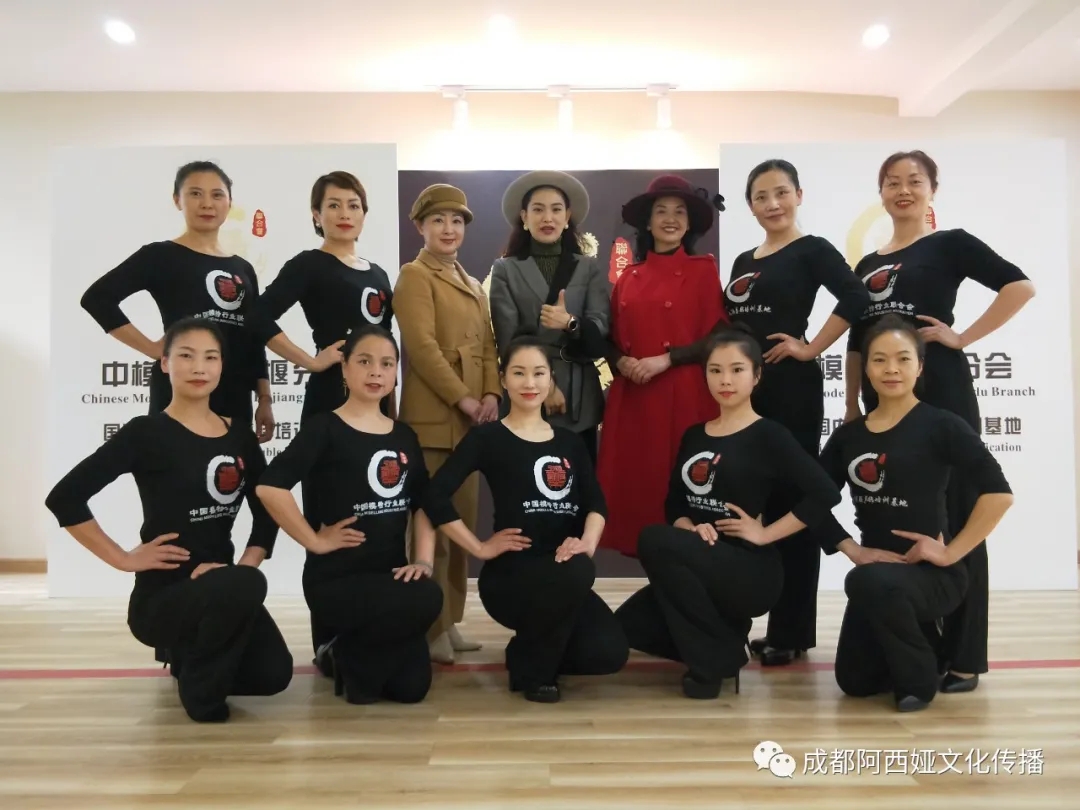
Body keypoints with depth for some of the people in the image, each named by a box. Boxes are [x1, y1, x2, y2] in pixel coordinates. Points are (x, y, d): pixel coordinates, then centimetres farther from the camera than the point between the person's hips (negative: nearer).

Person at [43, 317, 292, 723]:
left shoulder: (239, 435, 7)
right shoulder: (146, 432, -9)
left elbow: (267, 512, 11)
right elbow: (64, 497, -14)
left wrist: (246, 565, -6)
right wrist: (124, 559, -13)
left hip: (223, 587, 6)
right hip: (162, 594, -6)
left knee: (273, 673, -12)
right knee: (246, 586, -35)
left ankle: (190, 655, 20)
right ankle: (200, 688, -6)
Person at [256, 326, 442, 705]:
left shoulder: (404, 436, 10)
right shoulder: (325, 427, -9)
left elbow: (423, 504, 10)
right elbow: (269, 486, -21)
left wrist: (423, 560, -4)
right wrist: (314, 540, -16)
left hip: (390, 575, 6)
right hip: (336, 578, -6)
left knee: (411, 686, -5)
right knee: (426, 600, -31)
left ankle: (356, 651, 26)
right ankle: (351, 660, -2)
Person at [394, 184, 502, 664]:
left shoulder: (473, 285, 21)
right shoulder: (414, 275, -3)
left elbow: (487, 345, 15)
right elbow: (421, 345, -14)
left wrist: (491, 394, -2)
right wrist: (463, 399, -16)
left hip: (471, 420, 8)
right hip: (432, 418, -8)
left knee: (463, 523, 10)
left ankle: (449, 620, 21)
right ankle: (429, 629, 7)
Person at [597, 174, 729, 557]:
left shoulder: (703, 269, 1)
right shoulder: (629, 276, 12)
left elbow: (717, 338, -5)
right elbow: (611, 340, 14)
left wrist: (665, 359, -14)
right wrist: (621, 362, -6)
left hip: (683, 396, -4)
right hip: (631, 396, 4)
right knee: (631, 478, 4)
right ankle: (634, 548, 18)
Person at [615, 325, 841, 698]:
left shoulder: (769, 435, -7)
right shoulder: (693, 436, 11)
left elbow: (824, 494, -15)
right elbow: (674, 503, 11)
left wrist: (765, 533, -14)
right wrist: (688, 527, -11)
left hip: (751, 572, -6)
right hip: (699, 567, 6)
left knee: (654, 541, -28)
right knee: (628, 625, -7)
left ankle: (716, 656, -11)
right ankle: (721, 636, 15)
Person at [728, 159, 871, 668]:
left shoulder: (812, 250, -4)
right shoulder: (743, 261, 16)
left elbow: (857, 299, -19)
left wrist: (811, 348, -15)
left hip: (792, 388, -7)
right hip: (745, 387, 7)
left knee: (792, 498, -2)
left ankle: (792, 631, 8)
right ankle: (777, 626, 22)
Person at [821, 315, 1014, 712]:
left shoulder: (940, 425, -10)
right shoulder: (848, 435, 4)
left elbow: (998, 493, -17)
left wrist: (951, 553, -18)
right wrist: (851, 548, -6)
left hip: (934, 573, -6)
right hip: (877, 570, 6)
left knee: (868, 581, -38)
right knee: (855, 681, 8)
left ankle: (921, 676, -10)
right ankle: (927, 645, 37)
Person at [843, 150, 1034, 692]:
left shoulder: (950, 244, 1)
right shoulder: (868, 265, 16)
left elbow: (1020, 286, -12)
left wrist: (963, 338, -14)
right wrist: (852, 409, 11)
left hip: (942, 395, -6)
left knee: (952, 518, -2)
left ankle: (962, 657, 7)